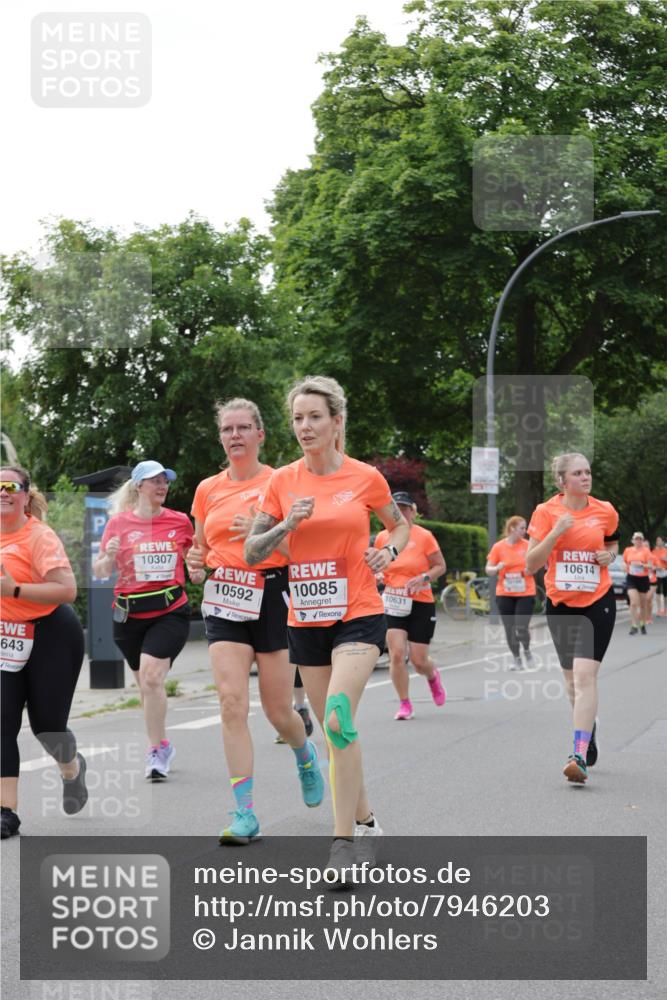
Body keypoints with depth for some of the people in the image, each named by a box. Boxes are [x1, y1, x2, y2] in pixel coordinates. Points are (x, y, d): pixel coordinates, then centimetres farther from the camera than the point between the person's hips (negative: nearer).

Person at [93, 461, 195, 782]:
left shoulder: (180, 521, 4)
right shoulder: (118, 523, 1)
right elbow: (100, 572, 6)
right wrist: (109, 555, -14)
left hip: (170, 611, -2)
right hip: (129, 615, 2)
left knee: (151, 677, -18)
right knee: (146, 682, 12)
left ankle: (156, 750, -11)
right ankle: (162, 746, 30)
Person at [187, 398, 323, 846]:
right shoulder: (208, 490, 10)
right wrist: (197, 561, 0)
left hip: (272, 597, -3)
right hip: (224, 600, 3)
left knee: (278, 709, 4)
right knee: (232, 702, -12)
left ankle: (305, 756, 40)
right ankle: (245, 813, -11)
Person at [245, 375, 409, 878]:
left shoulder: (366, 477, -3)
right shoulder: (283, 481, 2)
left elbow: (400, 523, 15)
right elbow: (252, 551, 3)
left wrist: (389, 551, -5)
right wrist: (288, 524, -13)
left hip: (358, 614, -4)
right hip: (306, 619, 4)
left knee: (339, 718, -21)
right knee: (336, 729, 11)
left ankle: (344, 841, -16)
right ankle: (365, 820, 29)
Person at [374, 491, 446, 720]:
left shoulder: (424, 536, -7)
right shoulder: (382, 537, 3)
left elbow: (441, 566, -1)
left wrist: (424, 578, -19)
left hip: (421, 604, -2)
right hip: (393, 604, 2)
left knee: (419, 660, 0)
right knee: (396, 654, -13)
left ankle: (433, 677, 37)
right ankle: (404, 704, 1)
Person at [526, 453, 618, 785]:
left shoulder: (605, 511, -1)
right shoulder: (546, 512, -4)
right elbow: (530, 565, -7)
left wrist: (610, 554, -2)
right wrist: (555, 533, -20)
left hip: (598, 602, -2)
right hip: (560, 604, 2)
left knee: (585, 674, -17)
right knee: (572, 679, 13)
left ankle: (580, 757, -24)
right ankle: (589, 743, 35)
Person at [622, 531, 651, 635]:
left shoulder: (645, 551, -1)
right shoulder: (628, 550, 5)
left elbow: (650, 565, -6)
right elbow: (624, 562, 19)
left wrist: (642, 565, -23)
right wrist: (626, 567, 0)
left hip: (643, 579, 0)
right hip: (631, 578, 0)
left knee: (643, 604, 10)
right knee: (634, 602, -16)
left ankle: (643, 625, 27)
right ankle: (634, 626, -15)